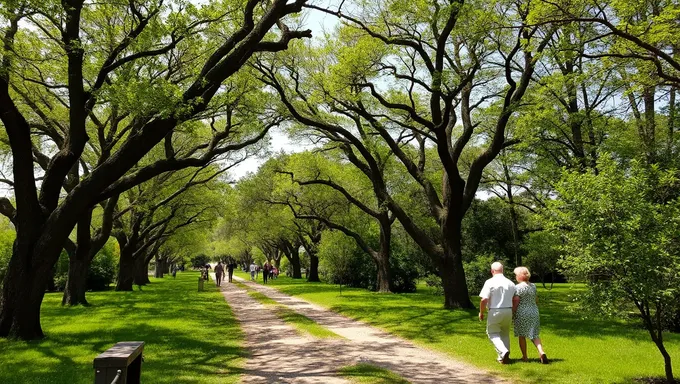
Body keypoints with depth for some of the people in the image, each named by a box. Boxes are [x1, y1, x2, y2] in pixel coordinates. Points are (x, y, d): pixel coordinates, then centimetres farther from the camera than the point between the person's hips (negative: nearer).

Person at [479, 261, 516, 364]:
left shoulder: (490, 282, -12)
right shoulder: (510, 283, 3)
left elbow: (484, 300, -17)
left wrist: (481, 312, -3)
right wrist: (513, 313, 18)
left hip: (495, 312, -5)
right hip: (508, 311, 5)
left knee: (493, 333, 7)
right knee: (505, 334, 19)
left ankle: (503, 352, -14)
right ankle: (504, 357, 23)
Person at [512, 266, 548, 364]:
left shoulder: (518, 287, -12)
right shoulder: (533, 286, 8)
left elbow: (516, 302, -14)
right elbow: (536, 300, 15)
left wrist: (512, 313, -5)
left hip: (522, 313, -5)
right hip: (534, 312, 5)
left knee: (522, 335, 8)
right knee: (534, 335, 10)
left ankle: (524, 357, 14)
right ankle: (541, 352, -11)